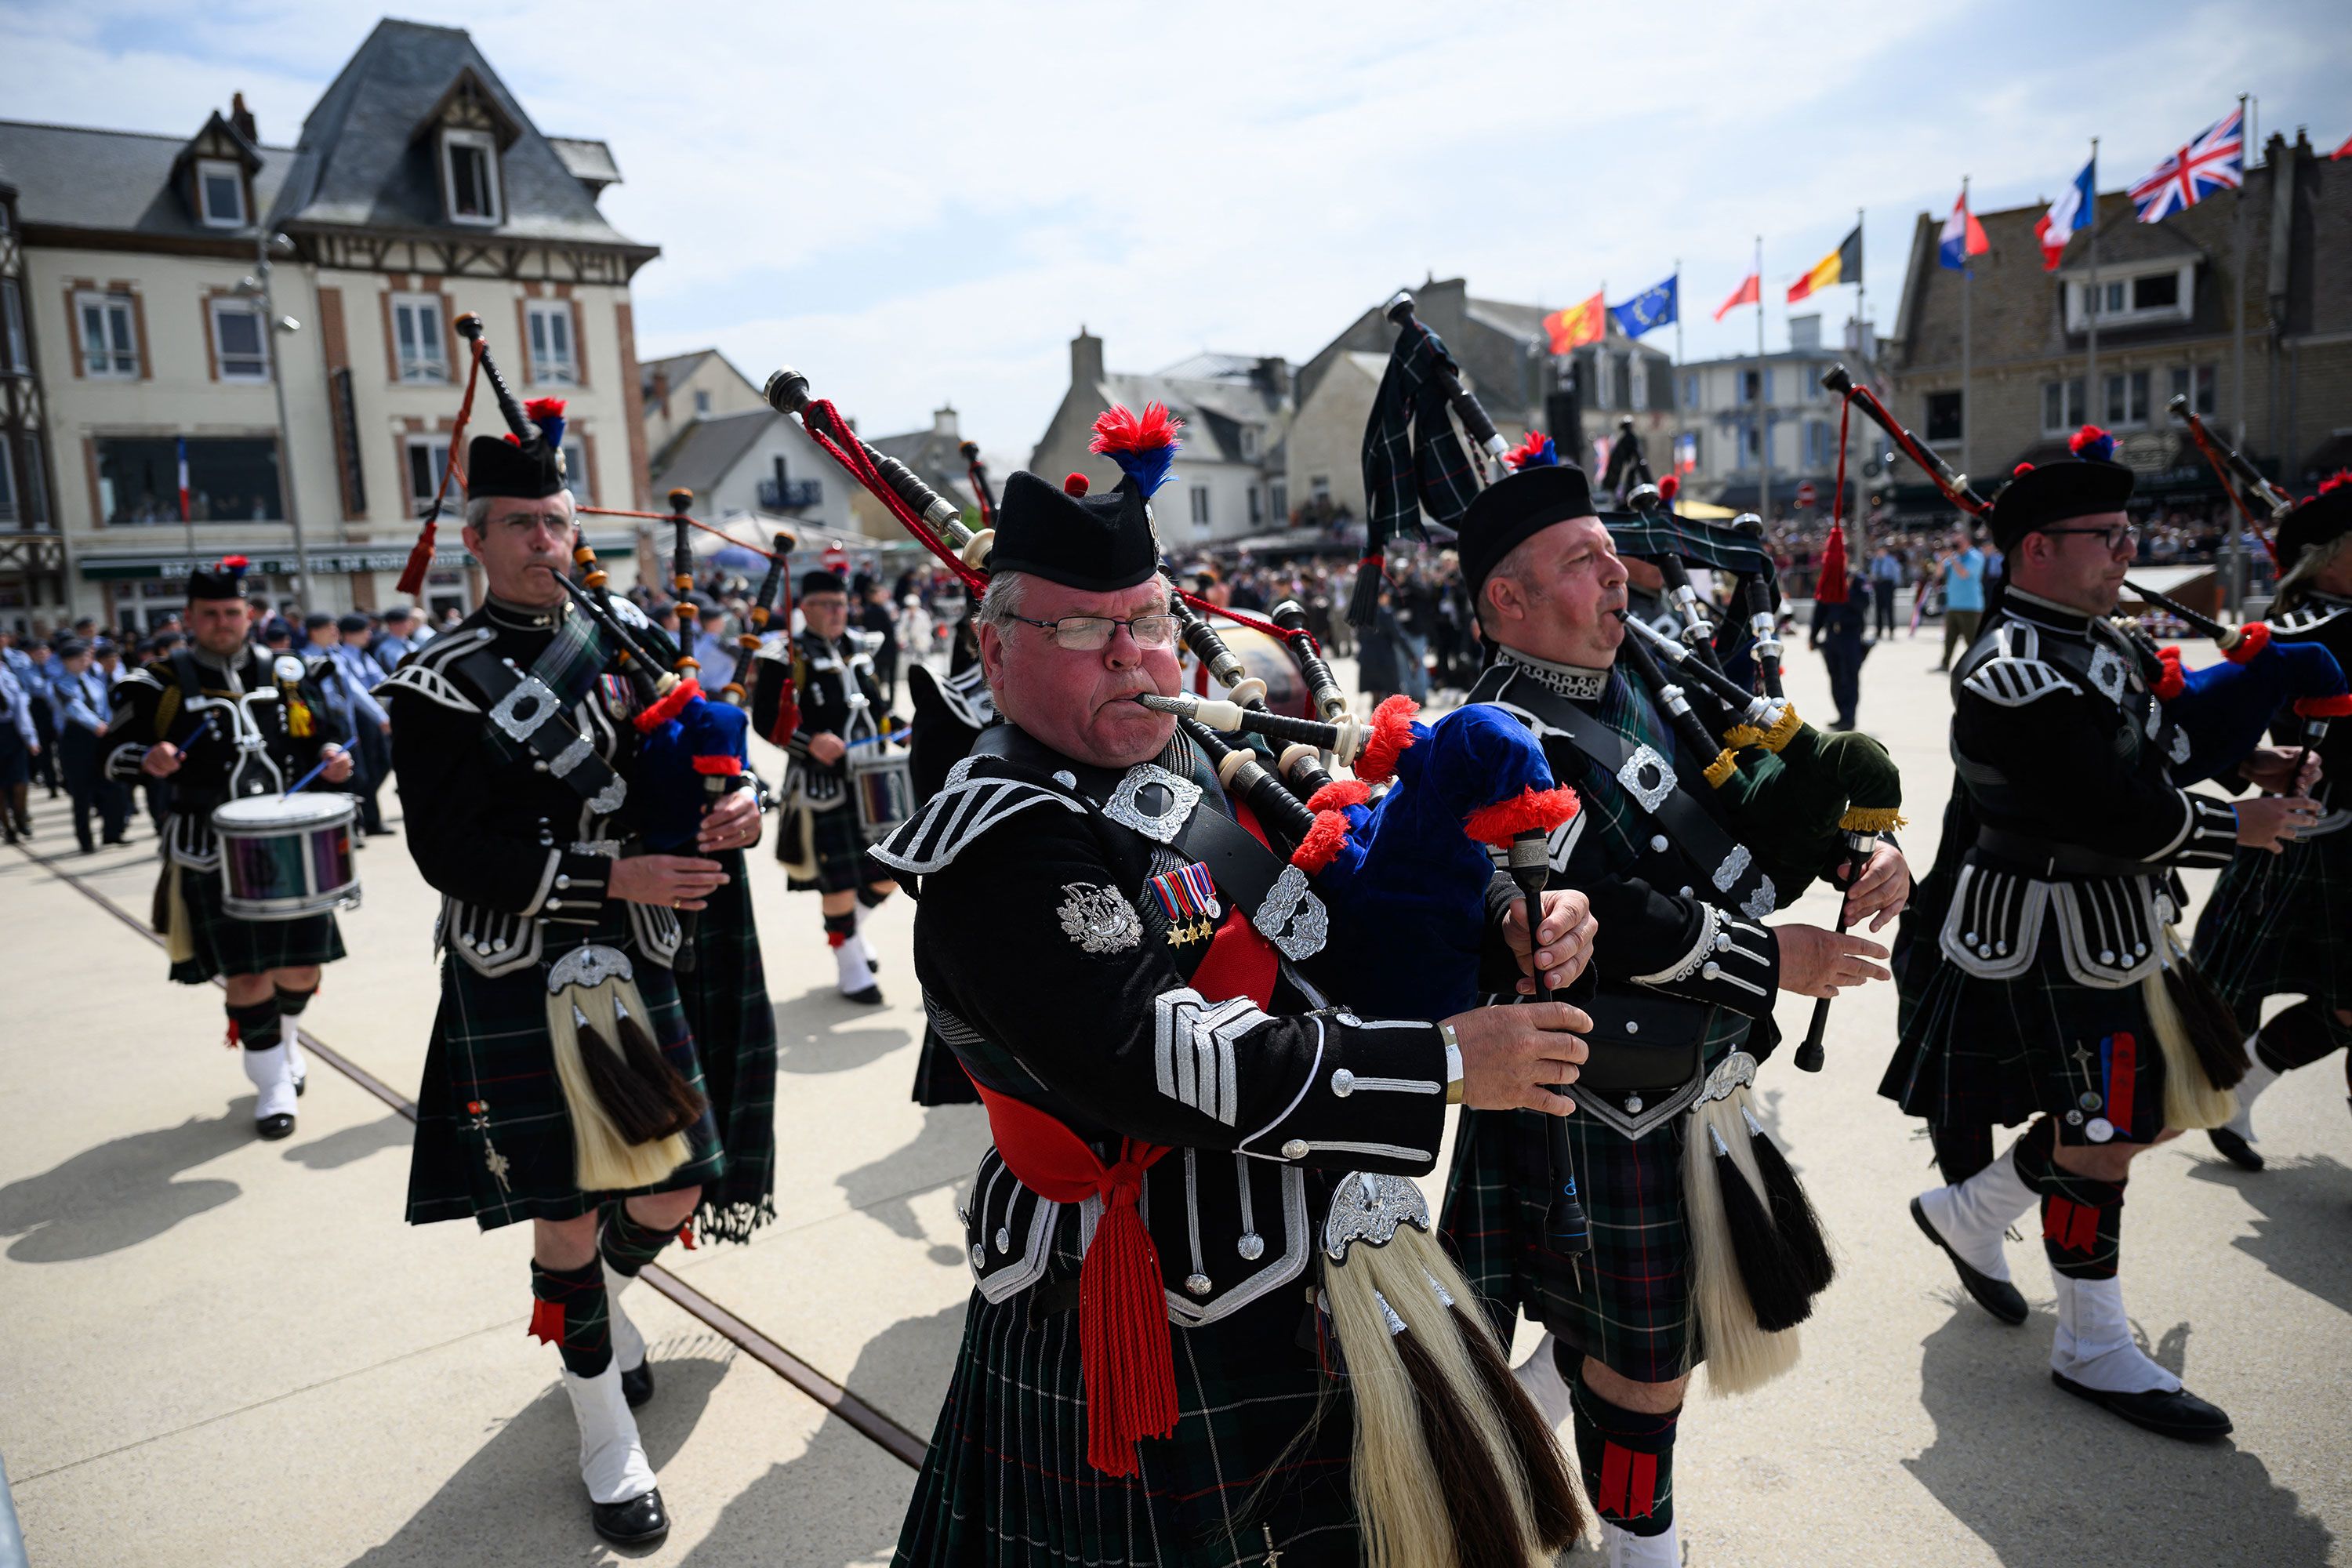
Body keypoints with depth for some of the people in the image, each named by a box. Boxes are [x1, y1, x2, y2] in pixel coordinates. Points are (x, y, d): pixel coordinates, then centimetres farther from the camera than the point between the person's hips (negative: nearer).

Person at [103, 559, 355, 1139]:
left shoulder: (287, 675, 8)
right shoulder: (161, 683, 0)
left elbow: (324, 734, 17)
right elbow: (115, 750, 2)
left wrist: (333, 756, -5)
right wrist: (148, 759, -20)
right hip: (217, 859, -3)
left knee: (301, 967, 8)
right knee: (247, 975, -1)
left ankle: (284, 1040, 39)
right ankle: (272, 1085, 17)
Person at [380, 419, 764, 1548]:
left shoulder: (619, 649, 8)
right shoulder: (439, 684, -5)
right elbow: (449, 852, -13)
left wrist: (733, 808, -12)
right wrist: (612, 879, -22)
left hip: (633, 963, 4)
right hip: (520, 982, -4)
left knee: (675, 1189, 10)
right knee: (568, 1211, 4)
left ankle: (602, 1302, 45)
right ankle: (605, 1438, 25)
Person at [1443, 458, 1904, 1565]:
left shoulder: (1641, 686, 7)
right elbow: (1593, 917, -28)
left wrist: (1864, 853, -5)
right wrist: (1777, 957, -20)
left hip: (1700, 1075, 9)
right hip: (1609, 1109, -9)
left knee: (1724, 1312, 24)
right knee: (1646, 1355, 9)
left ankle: (1529, 1402, 45)